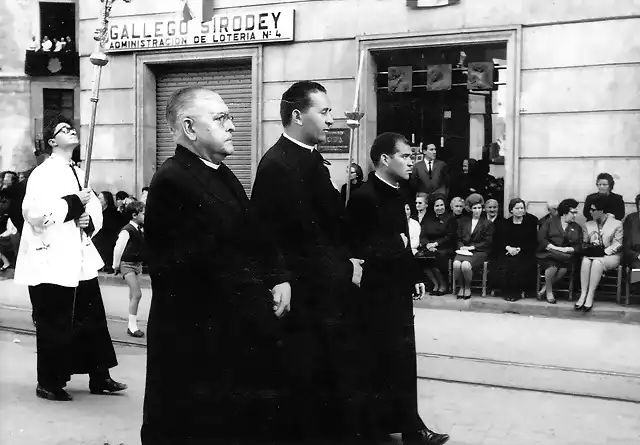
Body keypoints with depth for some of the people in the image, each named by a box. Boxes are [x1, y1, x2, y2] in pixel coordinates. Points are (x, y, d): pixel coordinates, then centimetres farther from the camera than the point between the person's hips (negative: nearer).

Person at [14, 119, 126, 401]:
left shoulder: (79, 174, 16)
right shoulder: (42, 174, -9)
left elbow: (96, 210, 18)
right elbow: (35, 213, -23)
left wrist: (89, 220, -4)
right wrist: (74, 204, -18)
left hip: (80, 262, 8)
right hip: (52, 263, -8)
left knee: (93, 321, 10)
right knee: (53, 327, 1)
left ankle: (99, 378, 20)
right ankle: (48, 383, 14)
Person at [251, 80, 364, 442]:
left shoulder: (312, 158, 13)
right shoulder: (278, 165, -16)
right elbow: (300, 237, -19)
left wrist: (348, 259, -1)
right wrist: (346, 267, -10)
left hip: (331, 293, 9)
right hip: (307, 297, -9)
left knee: (337, 391, 16)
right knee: (308, 393, 3)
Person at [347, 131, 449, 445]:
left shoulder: (396, 194, 10)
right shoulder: (364, 196, -17)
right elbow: (358, 247, -19)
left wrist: (415, 277, 14)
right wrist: (396, 245, -17)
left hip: (399, 290, 8)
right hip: (377, 294, -8)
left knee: (402, 360, 14)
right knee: (377, 363, 4)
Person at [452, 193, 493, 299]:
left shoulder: (487, 223, 6)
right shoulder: (463, 221, 18)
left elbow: (487, 242, -1)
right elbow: (459, 238, 17)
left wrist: (472, 247, -10)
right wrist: (462, 247, -4)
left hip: (479, 251, -3)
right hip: (464, 250, 3)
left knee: (466, 265, -33)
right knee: (456, 264, -30)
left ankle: (468, 288, -9)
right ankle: (460, 287, -9)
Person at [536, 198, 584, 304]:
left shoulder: (577, 228, 17)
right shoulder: (550, 221, 7)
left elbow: (579, 246, 8)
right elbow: (541, 239, -4)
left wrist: (567, 249, -14)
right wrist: (556, 248, -15)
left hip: (566, 254, 3)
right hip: (547, 253, -3)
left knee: (564, 267, -32)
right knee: (552, 265, -36)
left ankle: (544, 289, -15)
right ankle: (549, 291, -12)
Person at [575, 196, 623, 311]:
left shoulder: (617, 224, 0)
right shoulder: (589, 224, 14)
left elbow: (618, 244, -7)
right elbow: (584, 242, 10)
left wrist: (604, 251, -19)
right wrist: (588, 249, -13)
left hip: (610, 255, -4)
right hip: (592, 254, 4)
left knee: (597, 262, -37)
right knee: (585, 260, -33)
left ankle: (590, 297, -37)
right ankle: (583, 294, -36)